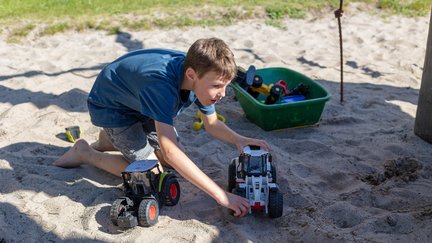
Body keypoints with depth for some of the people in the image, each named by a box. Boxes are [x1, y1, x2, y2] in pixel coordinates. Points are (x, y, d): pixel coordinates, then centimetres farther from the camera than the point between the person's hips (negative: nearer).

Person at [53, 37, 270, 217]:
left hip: (139, 103, 7)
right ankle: (85, 153, 5)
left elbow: (212, 124, -5)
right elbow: (170, 152, -47)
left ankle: (112, 141, 20)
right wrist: (221, 195, -47)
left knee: (175, 162, 5)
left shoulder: (200, 73, -20)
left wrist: (238, 140, -26)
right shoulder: (162, 85, -43)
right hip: (110, 107, -7)